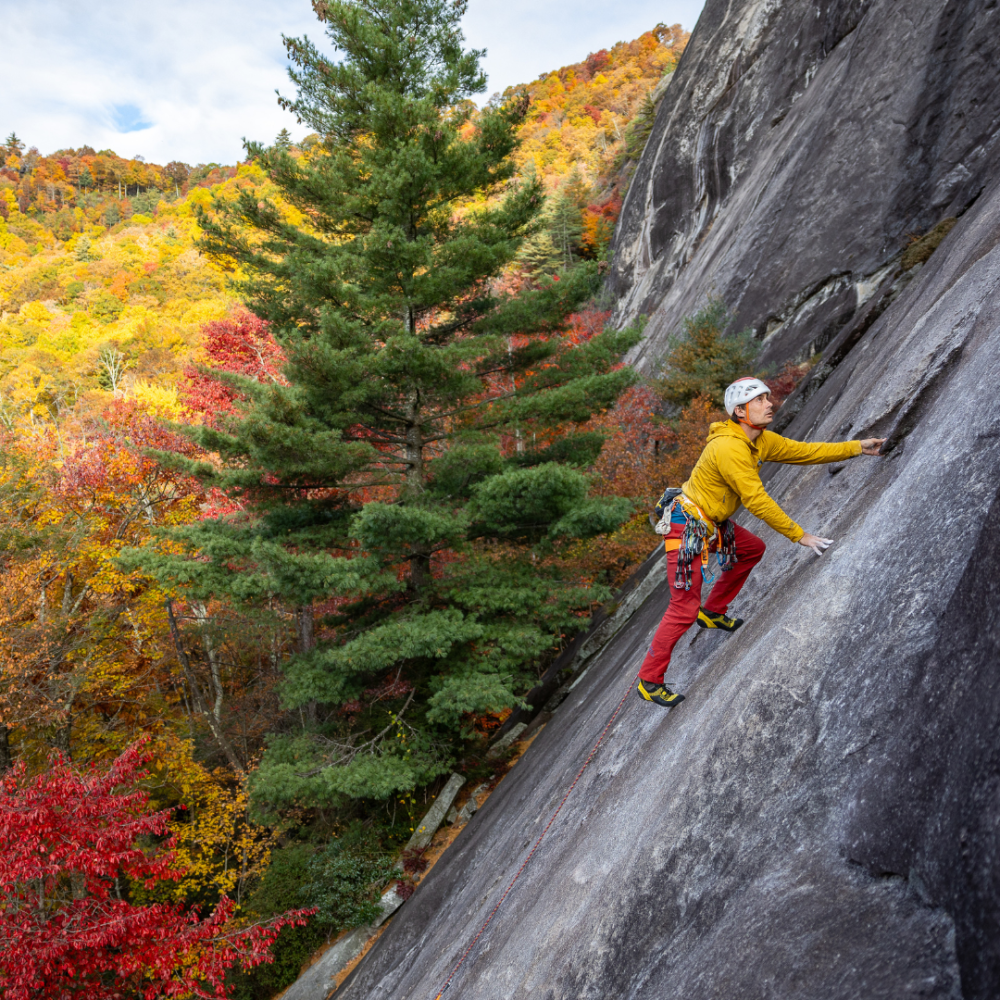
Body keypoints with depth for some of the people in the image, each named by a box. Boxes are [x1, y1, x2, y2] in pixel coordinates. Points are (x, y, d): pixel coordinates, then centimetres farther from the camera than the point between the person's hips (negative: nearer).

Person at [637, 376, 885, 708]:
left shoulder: (761, 440, 3)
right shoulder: (729, 447, -27)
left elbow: (803, 451, 8)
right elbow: (756, 501, -27)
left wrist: (857, 447, 4)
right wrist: (799, 535, -21)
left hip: (710, 524, 10)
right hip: (686, 527, -10)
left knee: (753, 549, 26)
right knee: (684, 608, -9)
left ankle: (712, 612, 33)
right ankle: (649, 680, 2)